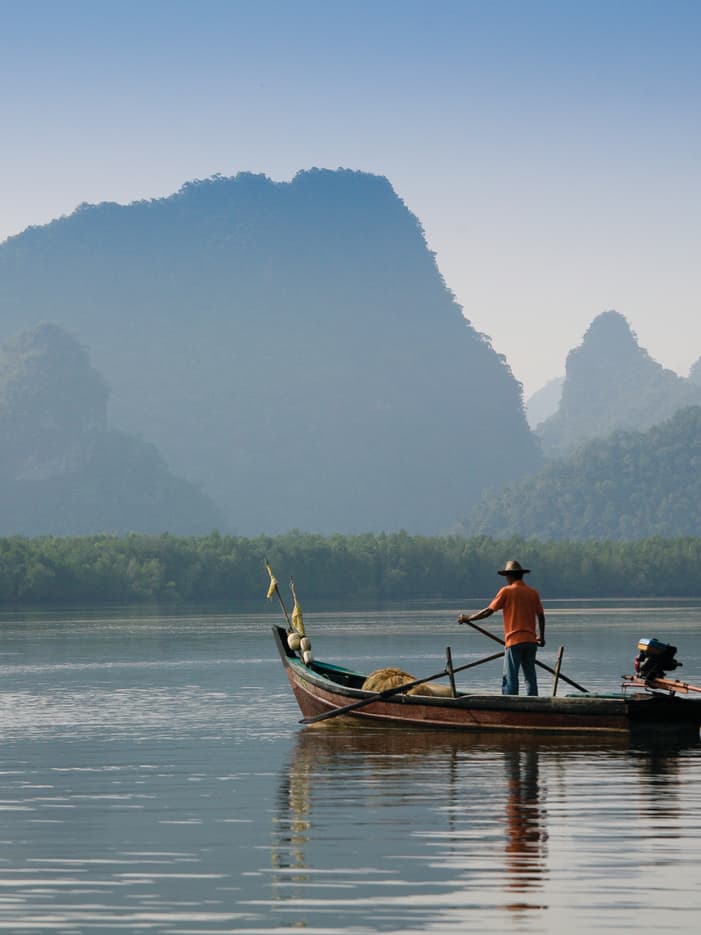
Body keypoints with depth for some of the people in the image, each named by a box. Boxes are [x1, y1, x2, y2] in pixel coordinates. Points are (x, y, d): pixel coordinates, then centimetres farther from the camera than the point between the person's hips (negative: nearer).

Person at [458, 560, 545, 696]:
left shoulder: (507, 591, -5)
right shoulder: (533, 592, 8)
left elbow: (488, 611, -4)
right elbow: (541, 616, 12)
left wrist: (468, 618, 8)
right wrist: (541, 637, 26)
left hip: (514, 640, -5)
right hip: (531, 641, 5)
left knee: (510, 678, -5)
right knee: (530, 676, 9)